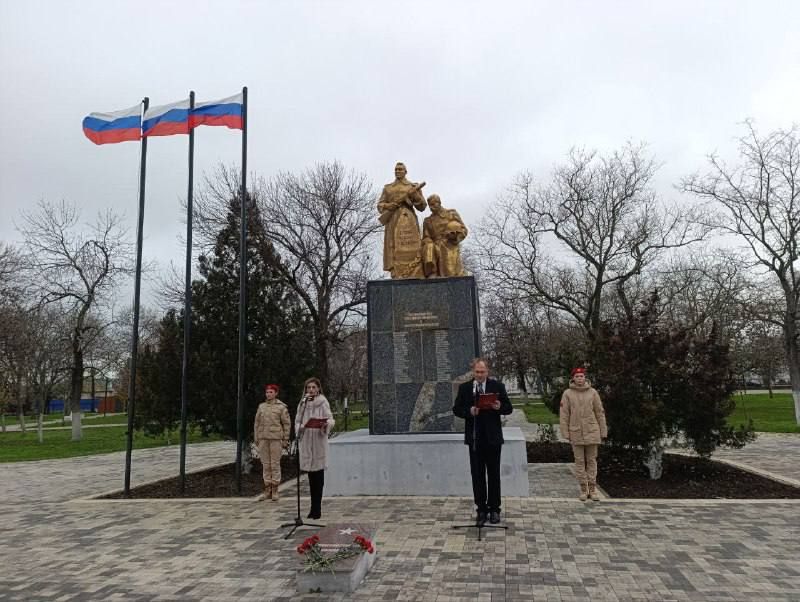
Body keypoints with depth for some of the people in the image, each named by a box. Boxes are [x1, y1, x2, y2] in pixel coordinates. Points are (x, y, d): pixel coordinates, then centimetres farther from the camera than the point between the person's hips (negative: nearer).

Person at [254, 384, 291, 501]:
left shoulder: (282, 407, 1)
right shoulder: (261, 406, 12)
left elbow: (287, 423, 0)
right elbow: (257, 423, 13)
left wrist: (285, 439, -4)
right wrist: (256, 438, 8)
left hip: (276, 438, -4)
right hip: (263, 438, 4)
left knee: (275, 464, -1)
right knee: (265, 465, 7)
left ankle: (275, 491, 7)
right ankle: (267, 490, 14)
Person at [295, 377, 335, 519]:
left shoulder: (323, 403, -1)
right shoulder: (302, 404, 11)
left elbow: (331, 419, -7)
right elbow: (297, 421, 11)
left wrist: (326, 423, -29)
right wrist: (300, 427, -11)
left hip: (319, 440, -4)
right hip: (305, 441, 4)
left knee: (318, 474, -2)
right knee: (311, 476, 8)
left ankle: (317, 509, 5)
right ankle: (314, 508, 17)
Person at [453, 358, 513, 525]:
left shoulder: (498, 386, 0)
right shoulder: (464, 388, 3)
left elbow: (509, 408, 1)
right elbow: (456, 409, 2)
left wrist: (500, 407, -21)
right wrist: (469, 411, -17)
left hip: (492, 437, -1)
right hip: (474, 438, 1)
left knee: (493, 474, 7)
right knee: (477, 475, 7)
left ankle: (494, 509, 18)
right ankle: (481, 509, 17)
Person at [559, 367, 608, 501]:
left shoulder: (593, 392, 0)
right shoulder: (567, 394, -3)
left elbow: (600, 413, 3)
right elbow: (564, 415, -2)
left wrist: (603, 432, 1)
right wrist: (565, 434, -5)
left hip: (591, 432, 1)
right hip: (576, 433, 0)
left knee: (591, 460, 7)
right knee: (579, 461, 5)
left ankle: (592, 489, 16)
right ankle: (583, 490, 14)